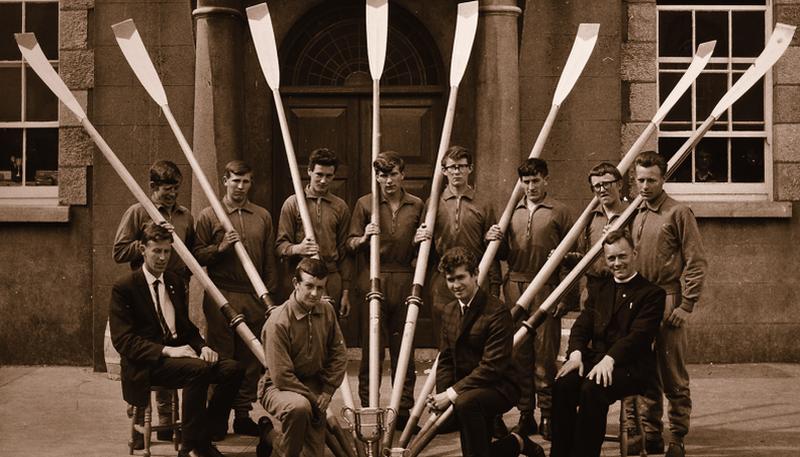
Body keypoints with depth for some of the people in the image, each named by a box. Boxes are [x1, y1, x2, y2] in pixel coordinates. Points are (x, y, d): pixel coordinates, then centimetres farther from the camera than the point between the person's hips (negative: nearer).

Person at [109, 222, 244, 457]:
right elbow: (124, 341, -12)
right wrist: (167, 351, -22)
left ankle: (203, 437, -8)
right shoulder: (124, 287, -4)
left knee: (232, 369, -19)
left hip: (180, 352, 6)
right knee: (198, 369, -34)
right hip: (148, 363, -6)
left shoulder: (175, 282, 17)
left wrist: (202, 346, -2)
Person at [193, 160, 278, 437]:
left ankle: (243, 415, 11)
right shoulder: (208, 216, 4)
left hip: (254, 298, 3)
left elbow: (269, 260, 12)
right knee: (221, 359, -1)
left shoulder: (263, 216, 12)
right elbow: (197, 256, 2)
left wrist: (268, 295, 7)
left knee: (250, 360, 5)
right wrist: (220, 248, -14)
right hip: (221, 297, -3)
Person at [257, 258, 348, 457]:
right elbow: (281, 376, -23)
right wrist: (314, 400, -18)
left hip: (314, 383, 5)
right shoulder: (278, 322, -23)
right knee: (299, 406, -38)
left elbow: (339, 354, 6)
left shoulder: (326, 310, -2)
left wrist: (327, 392, -4)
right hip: (279, 387, -5)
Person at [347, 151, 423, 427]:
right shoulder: (365, 204, 5)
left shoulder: (417, 206, 11)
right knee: (372, 347, -1)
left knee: (403, 347, 4)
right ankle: (368, 409, 6)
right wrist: (363, 238, -14)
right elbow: (350, 244, 6)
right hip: (374, 280, -2)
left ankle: (404, 411, 10)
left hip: (405, 281, 2)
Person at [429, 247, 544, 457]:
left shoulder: (497, 312, -18)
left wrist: (452, 394, -25)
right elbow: (445, 360, 9)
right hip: (467, 390, 8)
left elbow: (492, 366, -23)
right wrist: (441, 394, -10)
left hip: (499, 387, -8)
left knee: (465, 402, -38)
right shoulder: (449, 311, 6)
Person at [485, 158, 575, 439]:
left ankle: (548, 415, 2)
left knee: (545, 353, -4)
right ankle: (525, 415, 11)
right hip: (514, 288, 4)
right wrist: (495, 241, -2)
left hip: (545, 289, -4)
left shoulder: (559, 212, 3)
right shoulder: (511, 211, 14)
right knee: (519, 354, 4)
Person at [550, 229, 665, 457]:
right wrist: (576, 353, -11)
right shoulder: (598, 288, 21)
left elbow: (639, 334, -11)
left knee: (592, 389, -34)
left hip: (629, 366, -5)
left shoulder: (652, 293, 2)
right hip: (594, 359, 5)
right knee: (562, 385, -26)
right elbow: (582, 325, 11)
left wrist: (609, 359, -25)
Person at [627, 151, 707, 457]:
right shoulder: (637, 216, 14)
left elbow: (696, 263, -9)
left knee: (673, 377, -2)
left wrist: (686, 306, -14)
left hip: (667, 303, -6)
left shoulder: (678, 213, -5)